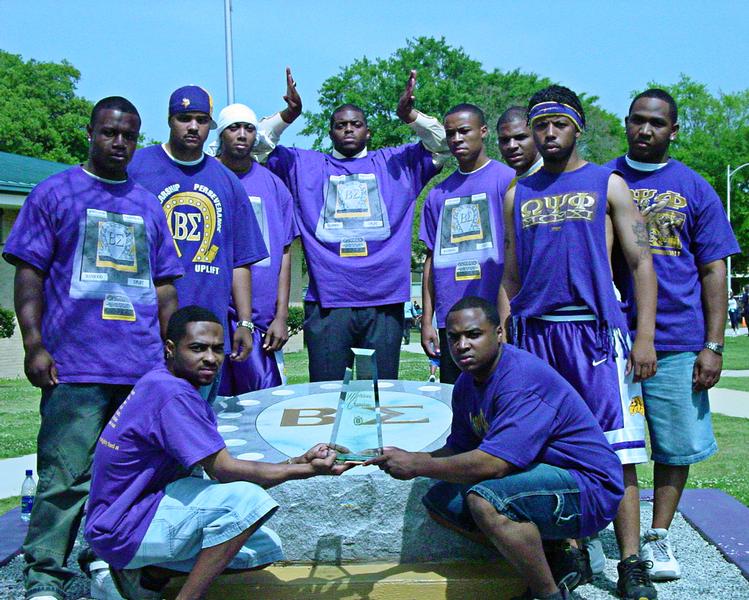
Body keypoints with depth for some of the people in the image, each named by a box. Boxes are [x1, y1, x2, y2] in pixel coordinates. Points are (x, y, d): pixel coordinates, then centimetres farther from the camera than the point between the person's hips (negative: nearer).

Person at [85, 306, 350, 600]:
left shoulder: (162, 380, 8)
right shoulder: (173, 395, -22)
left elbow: (218, 466, 3)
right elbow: (224, 470, -22)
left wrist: (298, 461, -8)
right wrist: (309, 470, -18)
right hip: (122, 530, -10)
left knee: (267, 548, 5)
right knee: (247, 498, -27)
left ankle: (148, 573, 8)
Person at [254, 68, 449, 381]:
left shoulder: (394, 163, 14)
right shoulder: (305, 165, 14)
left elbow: (442, 143, 8)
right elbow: (259, 146, 8)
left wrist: (410, 116, -10)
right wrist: (289, 114, -10)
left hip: (385, 302, 1)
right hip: (326, 302, 0)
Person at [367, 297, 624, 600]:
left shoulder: (522, 380, -25)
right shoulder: (466, 384, 5)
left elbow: (492, 464, -32)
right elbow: (458, 449, 9)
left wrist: (417, 466, -22)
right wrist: (406, 458, -9)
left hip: (588, 487, -10)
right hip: (540, 477, 10)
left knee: (485, 500, -34)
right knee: (439, 501, 6)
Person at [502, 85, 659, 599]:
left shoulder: (608, 185, 7)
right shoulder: (518, 195, 16)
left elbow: (641, 263, 2)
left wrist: (645, 338, -7)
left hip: (596, 329, -3)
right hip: (535, 332, 3)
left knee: (615, 450, -5)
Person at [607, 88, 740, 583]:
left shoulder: (695, 189, 9)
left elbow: (714, 270, 7)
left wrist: (713, 346, -2)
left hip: (678, 342, 1)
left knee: (676, 447, 5)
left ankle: (658, 538, 19)